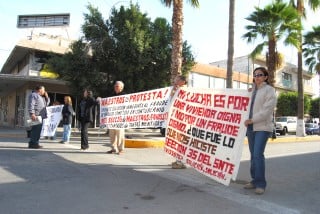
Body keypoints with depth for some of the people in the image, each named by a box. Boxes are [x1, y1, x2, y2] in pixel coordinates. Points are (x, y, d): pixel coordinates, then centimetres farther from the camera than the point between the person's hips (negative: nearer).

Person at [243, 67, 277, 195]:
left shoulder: (269, 90, -2)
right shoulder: (252, 90, 18)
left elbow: (267, 109, -13)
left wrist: (252, 120, -18)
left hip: (262, 127, -6)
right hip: (251, 127, 7)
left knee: (258, 154, -14)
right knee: (253, 155, 10)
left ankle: (261, 184, -5)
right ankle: (255, 180, 20)